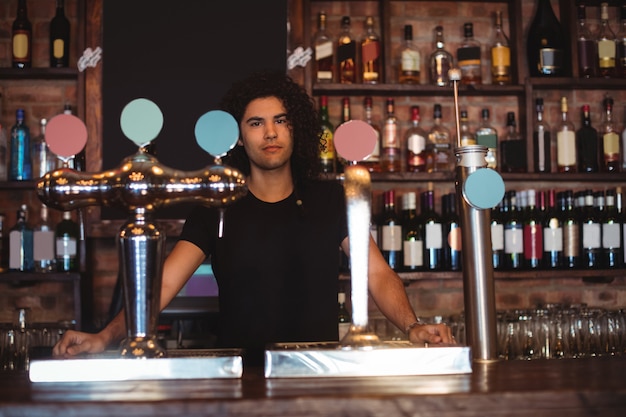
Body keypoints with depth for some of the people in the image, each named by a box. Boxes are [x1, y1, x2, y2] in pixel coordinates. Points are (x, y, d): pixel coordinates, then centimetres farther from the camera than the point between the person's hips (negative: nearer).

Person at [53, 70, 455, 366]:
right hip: (241, 376, 0)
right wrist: (107, 336, -20)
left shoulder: (331, 200, 8)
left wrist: (413, 325, -19)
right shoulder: (217, 208, 6)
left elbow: (378, 275, 0)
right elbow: (163, 282, -4)